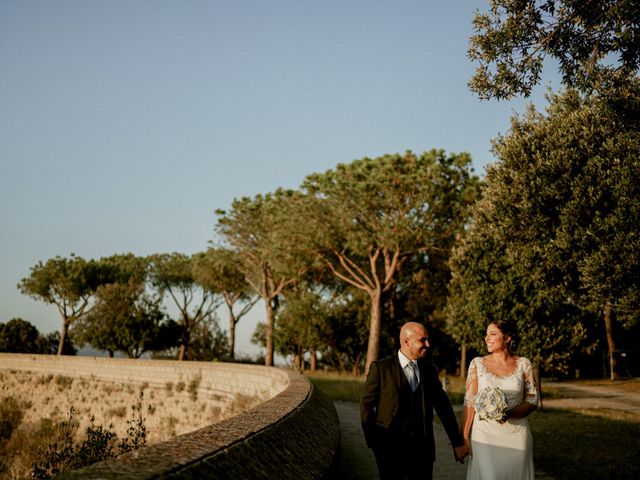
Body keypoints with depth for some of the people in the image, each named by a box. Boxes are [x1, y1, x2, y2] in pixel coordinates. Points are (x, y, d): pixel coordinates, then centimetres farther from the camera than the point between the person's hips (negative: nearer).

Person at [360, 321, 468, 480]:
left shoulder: (429, 369, 9)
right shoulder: (380, 368, -4)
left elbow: (443, 407, 11)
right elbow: (367, 405, -2)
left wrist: (457, 443, 11)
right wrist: (373, 443, -6)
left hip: (422, 447, 3)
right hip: (390, 447, -3)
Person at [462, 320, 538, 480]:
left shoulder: (523, 364, 3)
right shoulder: (477, 363, 2)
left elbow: (532, 401, 1)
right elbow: (469, 402, 0)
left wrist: (509, 413, -18)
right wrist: (464, 437, -7)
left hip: (517, 435, 1)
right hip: (485, 434, -1)